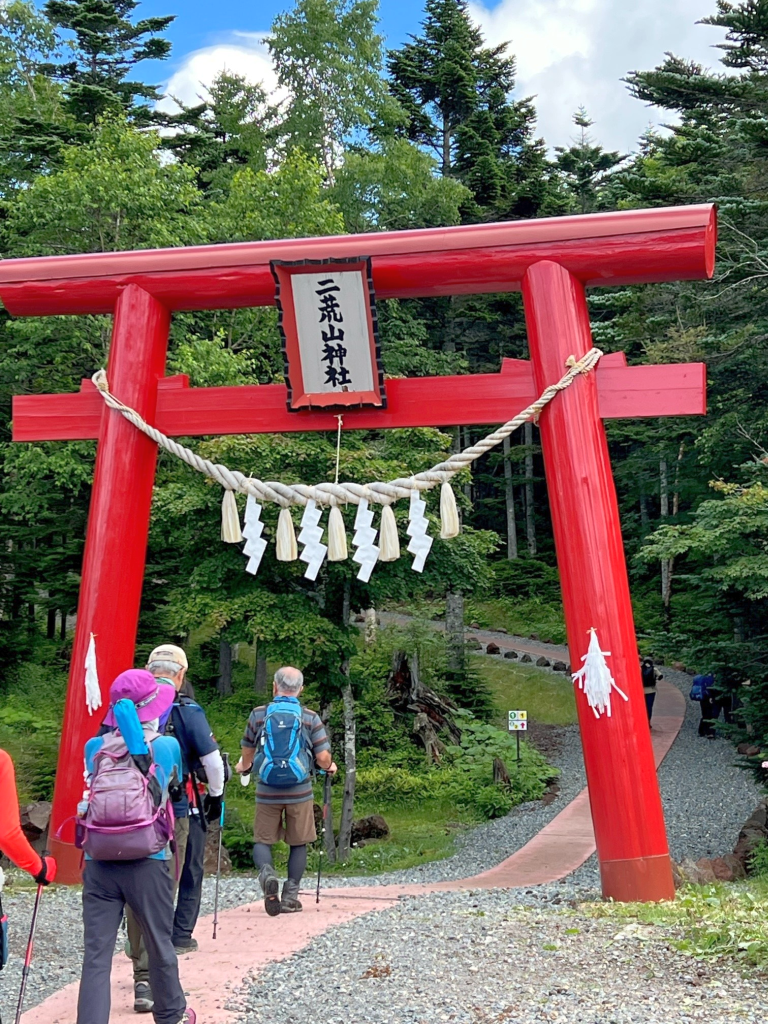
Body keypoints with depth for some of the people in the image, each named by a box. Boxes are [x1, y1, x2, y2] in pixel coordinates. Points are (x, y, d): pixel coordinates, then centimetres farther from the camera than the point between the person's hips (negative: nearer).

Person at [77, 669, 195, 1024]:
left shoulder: (94, 747, 1)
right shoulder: (167, 746, -5)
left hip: (98, 864, 1)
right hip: (147, 864, -1)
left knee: (96, 954, 6)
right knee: (160, 946, 19)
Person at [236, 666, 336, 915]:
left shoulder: (258, 714, 0)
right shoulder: (310, 717, -3)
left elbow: (248, 753, 12)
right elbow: (323, 758, -5)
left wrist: (243, 767, 34)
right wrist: (329, 767, 18)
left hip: (267, 791, 0)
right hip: (299, 791, 0)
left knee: (262, 840, 12)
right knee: (298, 844, 12)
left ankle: (266, 872, -17)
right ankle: (290, 898, 13)